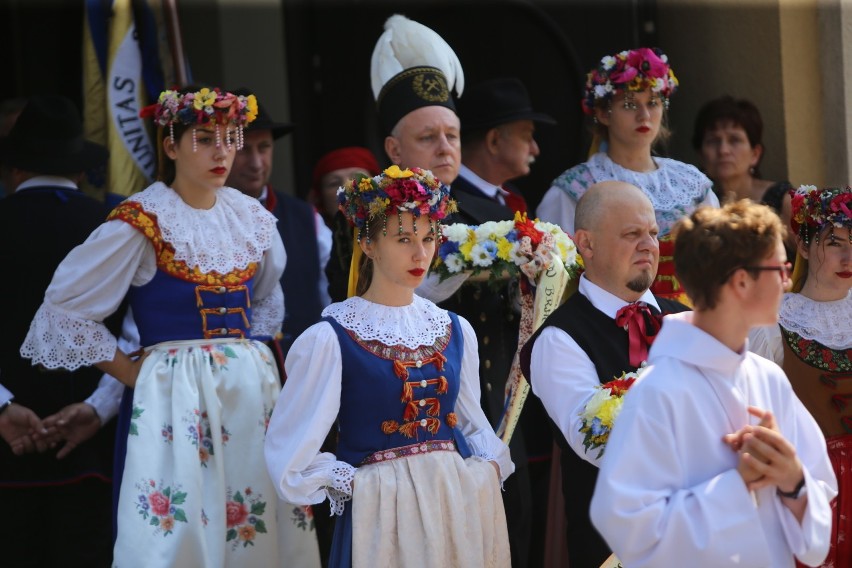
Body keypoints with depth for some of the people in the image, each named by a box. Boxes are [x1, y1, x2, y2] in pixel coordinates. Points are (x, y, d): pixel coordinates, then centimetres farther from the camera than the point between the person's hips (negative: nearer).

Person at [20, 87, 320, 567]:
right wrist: (133, 373, -6)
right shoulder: (141, 222, -8)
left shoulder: (252, 218, 9)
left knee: (263, 528, 4)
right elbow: (64, 309, -7)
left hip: (253, 390, 5)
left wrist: (253, 354, 8)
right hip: (176, 396, -5)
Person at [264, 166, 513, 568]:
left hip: (460, 503, 5)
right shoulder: (329, 340, -8)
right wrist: (356, 483, -11)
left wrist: (490, 467, -1)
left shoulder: (455, 331, 8)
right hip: (381, 512, -5)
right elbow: (291, 450, -9)